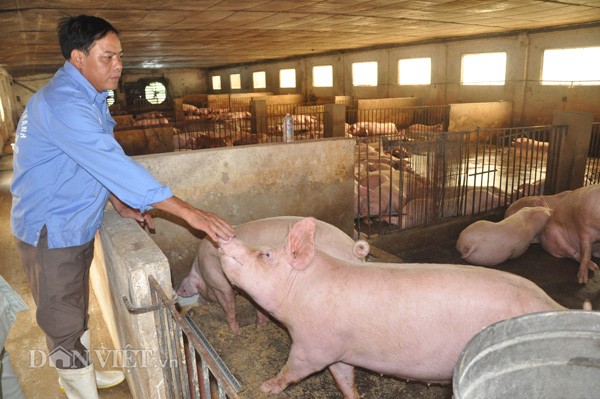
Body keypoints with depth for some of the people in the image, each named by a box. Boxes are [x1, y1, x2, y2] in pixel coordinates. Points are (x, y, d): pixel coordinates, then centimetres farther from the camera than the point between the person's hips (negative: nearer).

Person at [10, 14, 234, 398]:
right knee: (64, 321, 7)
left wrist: (122, 205, -1)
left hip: (74, 225, 9)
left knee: (75, 310, 25)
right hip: (51, 231, -9)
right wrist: (189, 212, -37)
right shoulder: (62, 103, -27)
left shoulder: (89, 96, 5)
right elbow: (114, 164, -36)